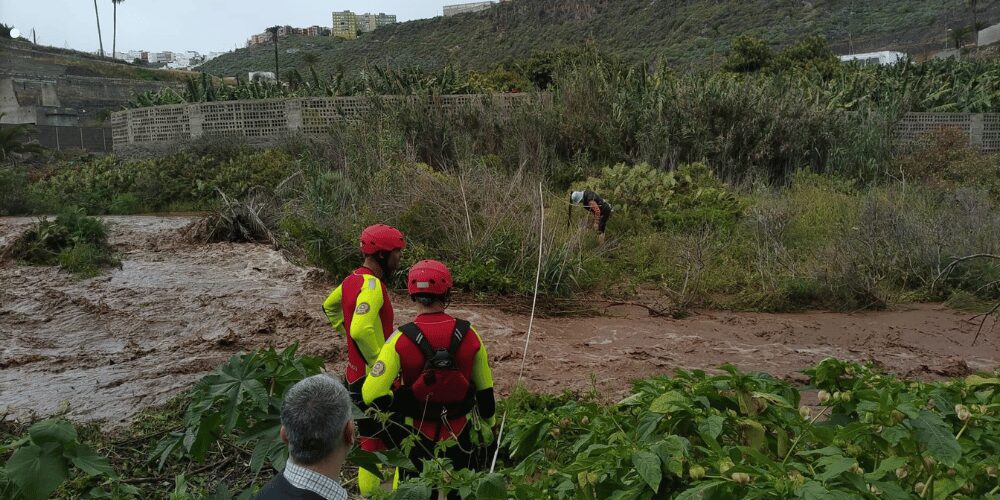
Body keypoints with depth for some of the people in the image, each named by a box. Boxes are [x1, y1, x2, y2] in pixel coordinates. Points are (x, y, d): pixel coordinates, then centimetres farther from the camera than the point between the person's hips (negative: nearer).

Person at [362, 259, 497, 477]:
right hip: (461, 435, 1)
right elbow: (485, 389, -2)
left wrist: (401, 406, -5)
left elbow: (372, 395, -25)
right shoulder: (468, 334, -12)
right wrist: (489, 425, 15)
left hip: (419, 437, -1)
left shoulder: (401, 339, -19)